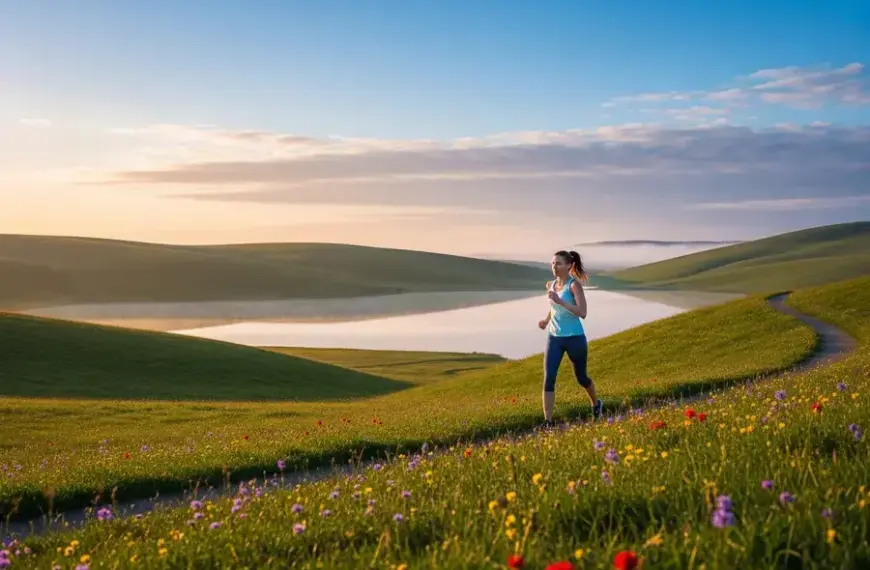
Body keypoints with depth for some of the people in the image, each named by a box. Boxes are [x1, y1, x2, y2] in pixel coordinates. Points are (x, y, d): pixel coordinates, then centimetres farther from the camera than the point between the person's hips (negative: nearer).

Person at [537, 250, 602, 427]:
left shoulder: (574, 285, -14)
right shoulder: (550, 285, 5)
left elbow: (582, 313, -25)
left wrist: (560, 301, -32)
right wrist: (547, 320, 8)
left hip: (575, 338, -4)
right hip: (554, 338, 5)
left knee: (581, 377, 14)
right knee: (548, 378, -10)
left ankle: (596, 404, 45)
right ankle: (548, 422, -9)